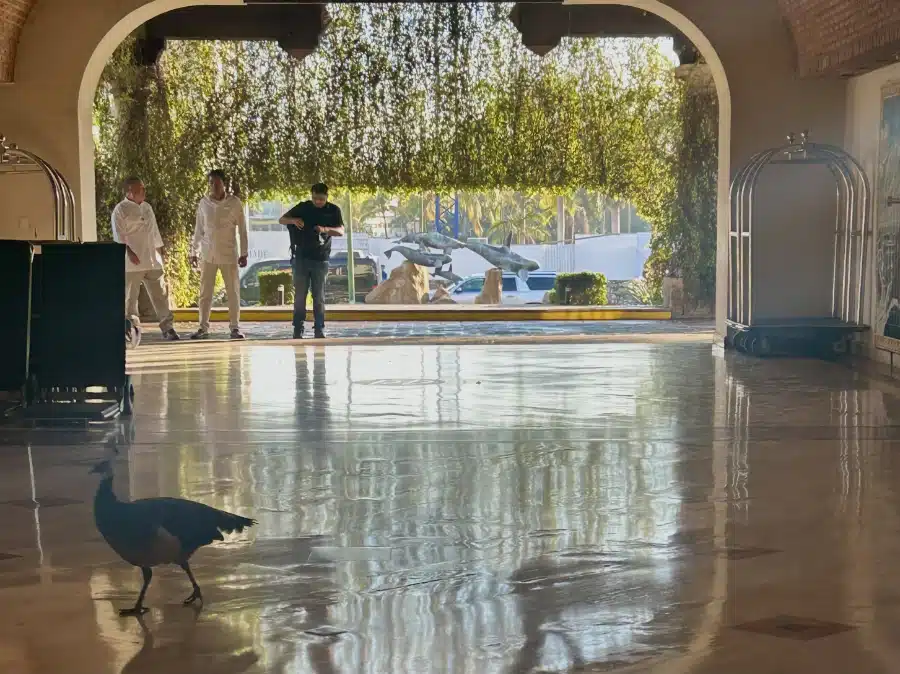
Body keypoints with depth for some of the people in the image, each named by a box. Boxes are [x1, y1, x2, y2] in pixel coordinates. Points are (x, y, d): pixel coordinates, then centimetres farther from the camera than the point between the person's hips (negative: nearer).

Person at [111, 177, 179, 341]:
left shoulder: (147, 208, 18)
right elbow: (119, 235, -9)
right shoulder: (121, 209, -3)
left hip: (152, 260, 6)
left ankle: (168, 328, 4)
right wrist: (129, 252, -20)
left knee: (160, 294, 2)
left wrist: (160, 253, 19)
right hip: (133, 262, -6)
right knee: (130, 297, -1)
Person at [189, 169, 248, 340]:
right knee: (205, 293, 3)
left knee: (233, 293, 1)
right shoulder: (204, 203, 3)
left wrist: (244, 253, -4)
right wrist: (194, 252, 7)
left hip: (229, 254, -2)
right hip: (208, 254, 2)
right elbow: (198, 230, 10)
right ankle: (203, 328, 8)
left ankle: (235, 327, 7)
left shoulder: (234, 202, -3)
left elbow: (242, 229, 0)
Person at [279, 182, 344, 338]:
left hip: (320, 259, 0)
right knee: (300, 295, -2)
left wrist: (326, 229, -29)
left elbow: (341, 231, -9)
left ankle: (320, 330, 4)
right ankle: (298, 330, 1)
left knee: (319, 296, 1)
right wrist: (293, 220, -17)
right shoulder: (303, 207, 3)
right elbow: (282, 219, 6)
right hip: (301, 257, 0)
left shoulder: (333, 210, 2)